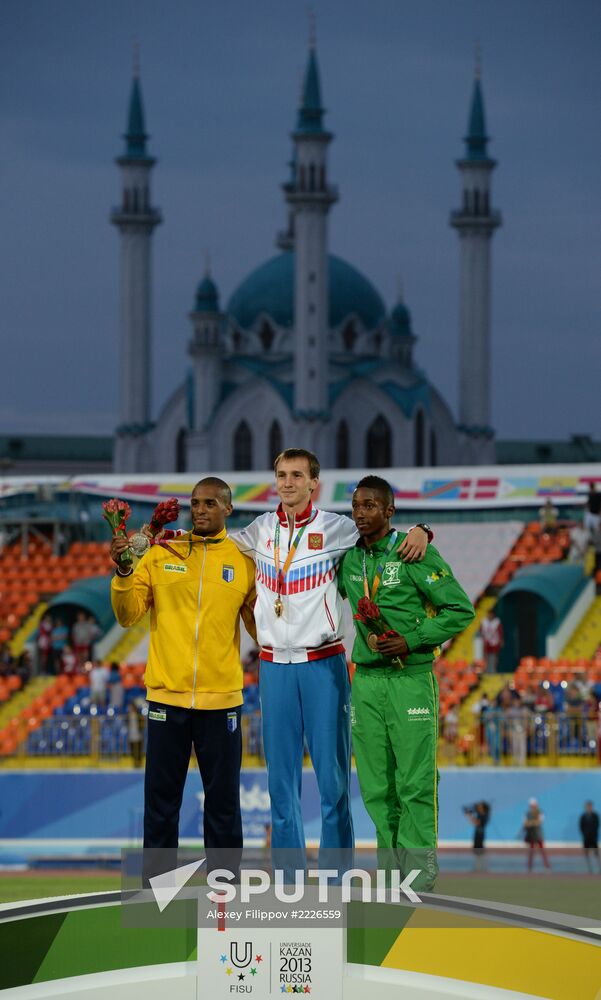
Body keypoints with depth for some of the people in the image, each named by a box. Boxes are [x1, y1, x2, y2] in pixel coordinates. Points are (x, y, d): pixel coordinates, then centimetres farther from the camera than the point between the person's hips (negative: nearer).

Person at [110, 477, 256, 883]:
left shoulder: (243, 561, 5)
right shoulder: (162, 553, 4)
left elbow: (260, 626, 10)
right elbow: (129, 615, 1)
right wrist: (123, 573, -13)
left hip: (222, 698, 0)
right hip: (167, 695, 0)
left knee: (223, 800, 6)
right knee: (161, 797, 4)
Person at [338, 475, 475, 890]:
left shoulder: (416, 554, -6)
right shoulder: (348, 558, 10)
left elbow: (461, 610, -7)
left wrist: (411, 641, -14)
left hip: (411, 679, -5)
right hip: (366, 681, 5)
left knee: (415, 781, -6)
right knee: (376, 785, 5)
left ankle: (419, 872, -2)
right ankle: (389, 868, 11)